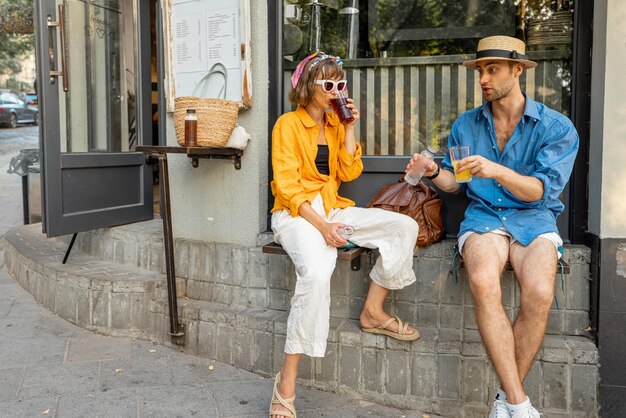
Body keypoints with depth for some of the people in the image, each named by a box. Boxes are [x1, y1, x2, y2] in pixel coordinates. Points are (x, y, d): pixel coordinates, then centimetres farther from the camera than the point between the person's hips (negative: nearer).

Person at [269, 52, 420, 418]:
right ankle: (287, 382, -26)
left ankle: (373, 312, 1)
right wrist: (321, 225, -22)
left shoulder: (335, 124, 14)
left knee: (404, 227, -9)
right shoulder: (288, 124, -5)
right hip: (296, 212, -6)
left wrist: (349, 127, -1)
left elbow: (349, 173, 5)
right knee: (317, 272, -35)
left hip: (333, 208, 7)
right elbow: (288, 186, -12)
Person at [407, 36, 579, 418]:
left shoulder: (557, 127, 2)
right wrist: (435, 172, -3)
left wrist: (497, 171, -24)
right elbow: (455, 183, 19)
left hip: (534, 219, -1)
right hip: (484, 216, 2)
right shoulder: (466, 125, 14)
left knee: (539, 293, -33)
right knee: (483, 283, -34)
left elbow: (542, 190, -8)